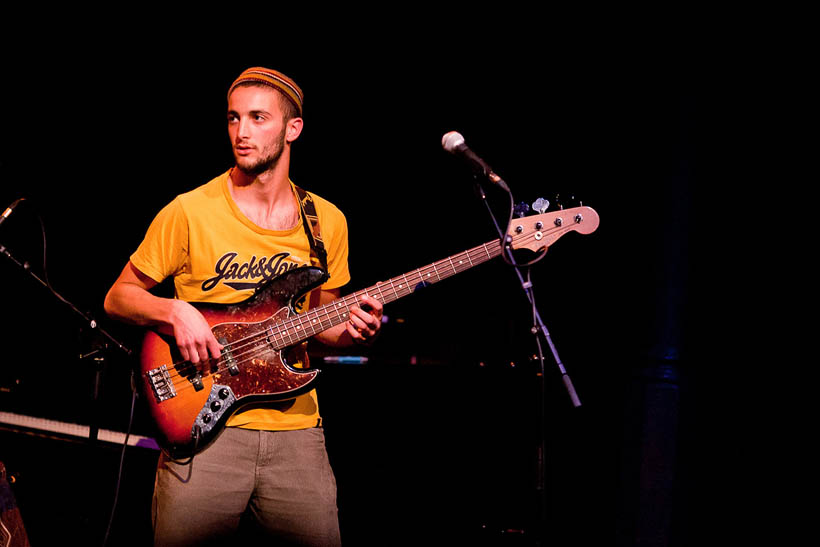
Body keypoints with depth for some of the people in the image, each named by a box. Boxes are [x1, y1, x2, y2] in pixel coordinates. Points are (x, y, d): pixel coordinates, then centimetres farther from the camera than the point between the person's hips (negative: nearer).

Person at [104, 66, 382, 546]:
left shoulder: (327, 222, 8)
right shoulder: (190, 212, -3)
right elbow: (119, 296, 5)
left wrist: (350, 330, -2)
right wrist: (174, 311, -14)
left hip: (295, 429, 3)